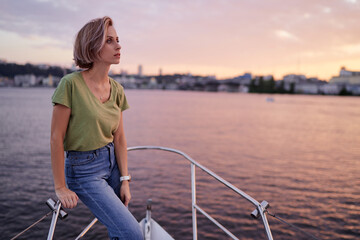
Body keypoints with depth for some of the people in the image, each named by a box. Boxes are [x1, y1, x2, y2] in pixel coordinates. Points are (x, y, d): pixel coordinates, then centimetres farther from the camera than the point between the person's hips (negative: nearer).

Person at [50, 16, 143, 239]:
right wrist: (61, 187, -12)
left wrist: (125, 179, 1)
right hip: (84, 169, -6)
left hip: (112, 162, 6)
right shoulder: (71, 84, -18)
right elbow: (56, 138, -15)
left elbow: (119, 137, 3)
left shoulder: (117, 89, 0)